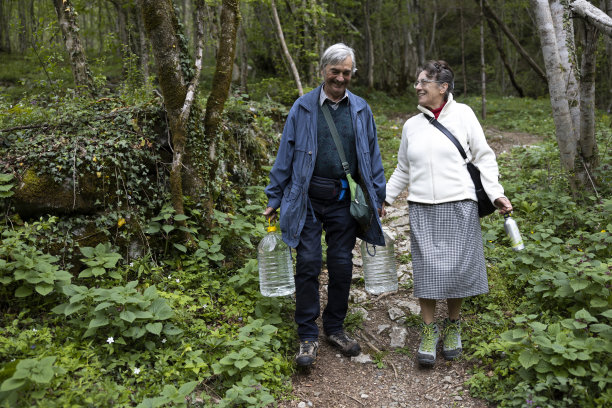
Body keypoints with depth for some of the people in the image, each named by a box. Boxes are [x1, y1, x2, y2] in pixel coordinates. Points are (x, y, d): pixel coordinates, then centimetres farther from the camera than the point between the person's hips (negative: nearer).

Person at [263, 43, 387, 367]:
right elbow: (285, 155, 3)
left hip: (344, 199, 2)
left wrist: (378, 196, 11)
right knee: (308, 264, -2)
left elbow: (372, 155, 13)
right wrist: (275, 198, 2)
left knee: (342, 265, 8)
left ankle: (335, 328, 26)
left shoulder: (361, 110, 7)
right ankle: (308, 336, 11)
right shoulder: (303, 107, 1)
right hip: (308, 198, -2)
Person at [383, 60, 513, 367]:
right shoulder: (412, 125, 12)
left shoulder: (463, 114, 3)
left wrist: (496, 193, -6)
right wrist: (383, 199, 17)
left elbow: (483, 157, 3)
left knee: (458, 268, 2)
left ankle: (452, 325, 23)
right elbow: (403, 170, 20)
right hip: (422, 209, 2)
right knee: (427, 269, -1)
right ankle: (428, 330, 14)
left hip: (459, 206, -2)